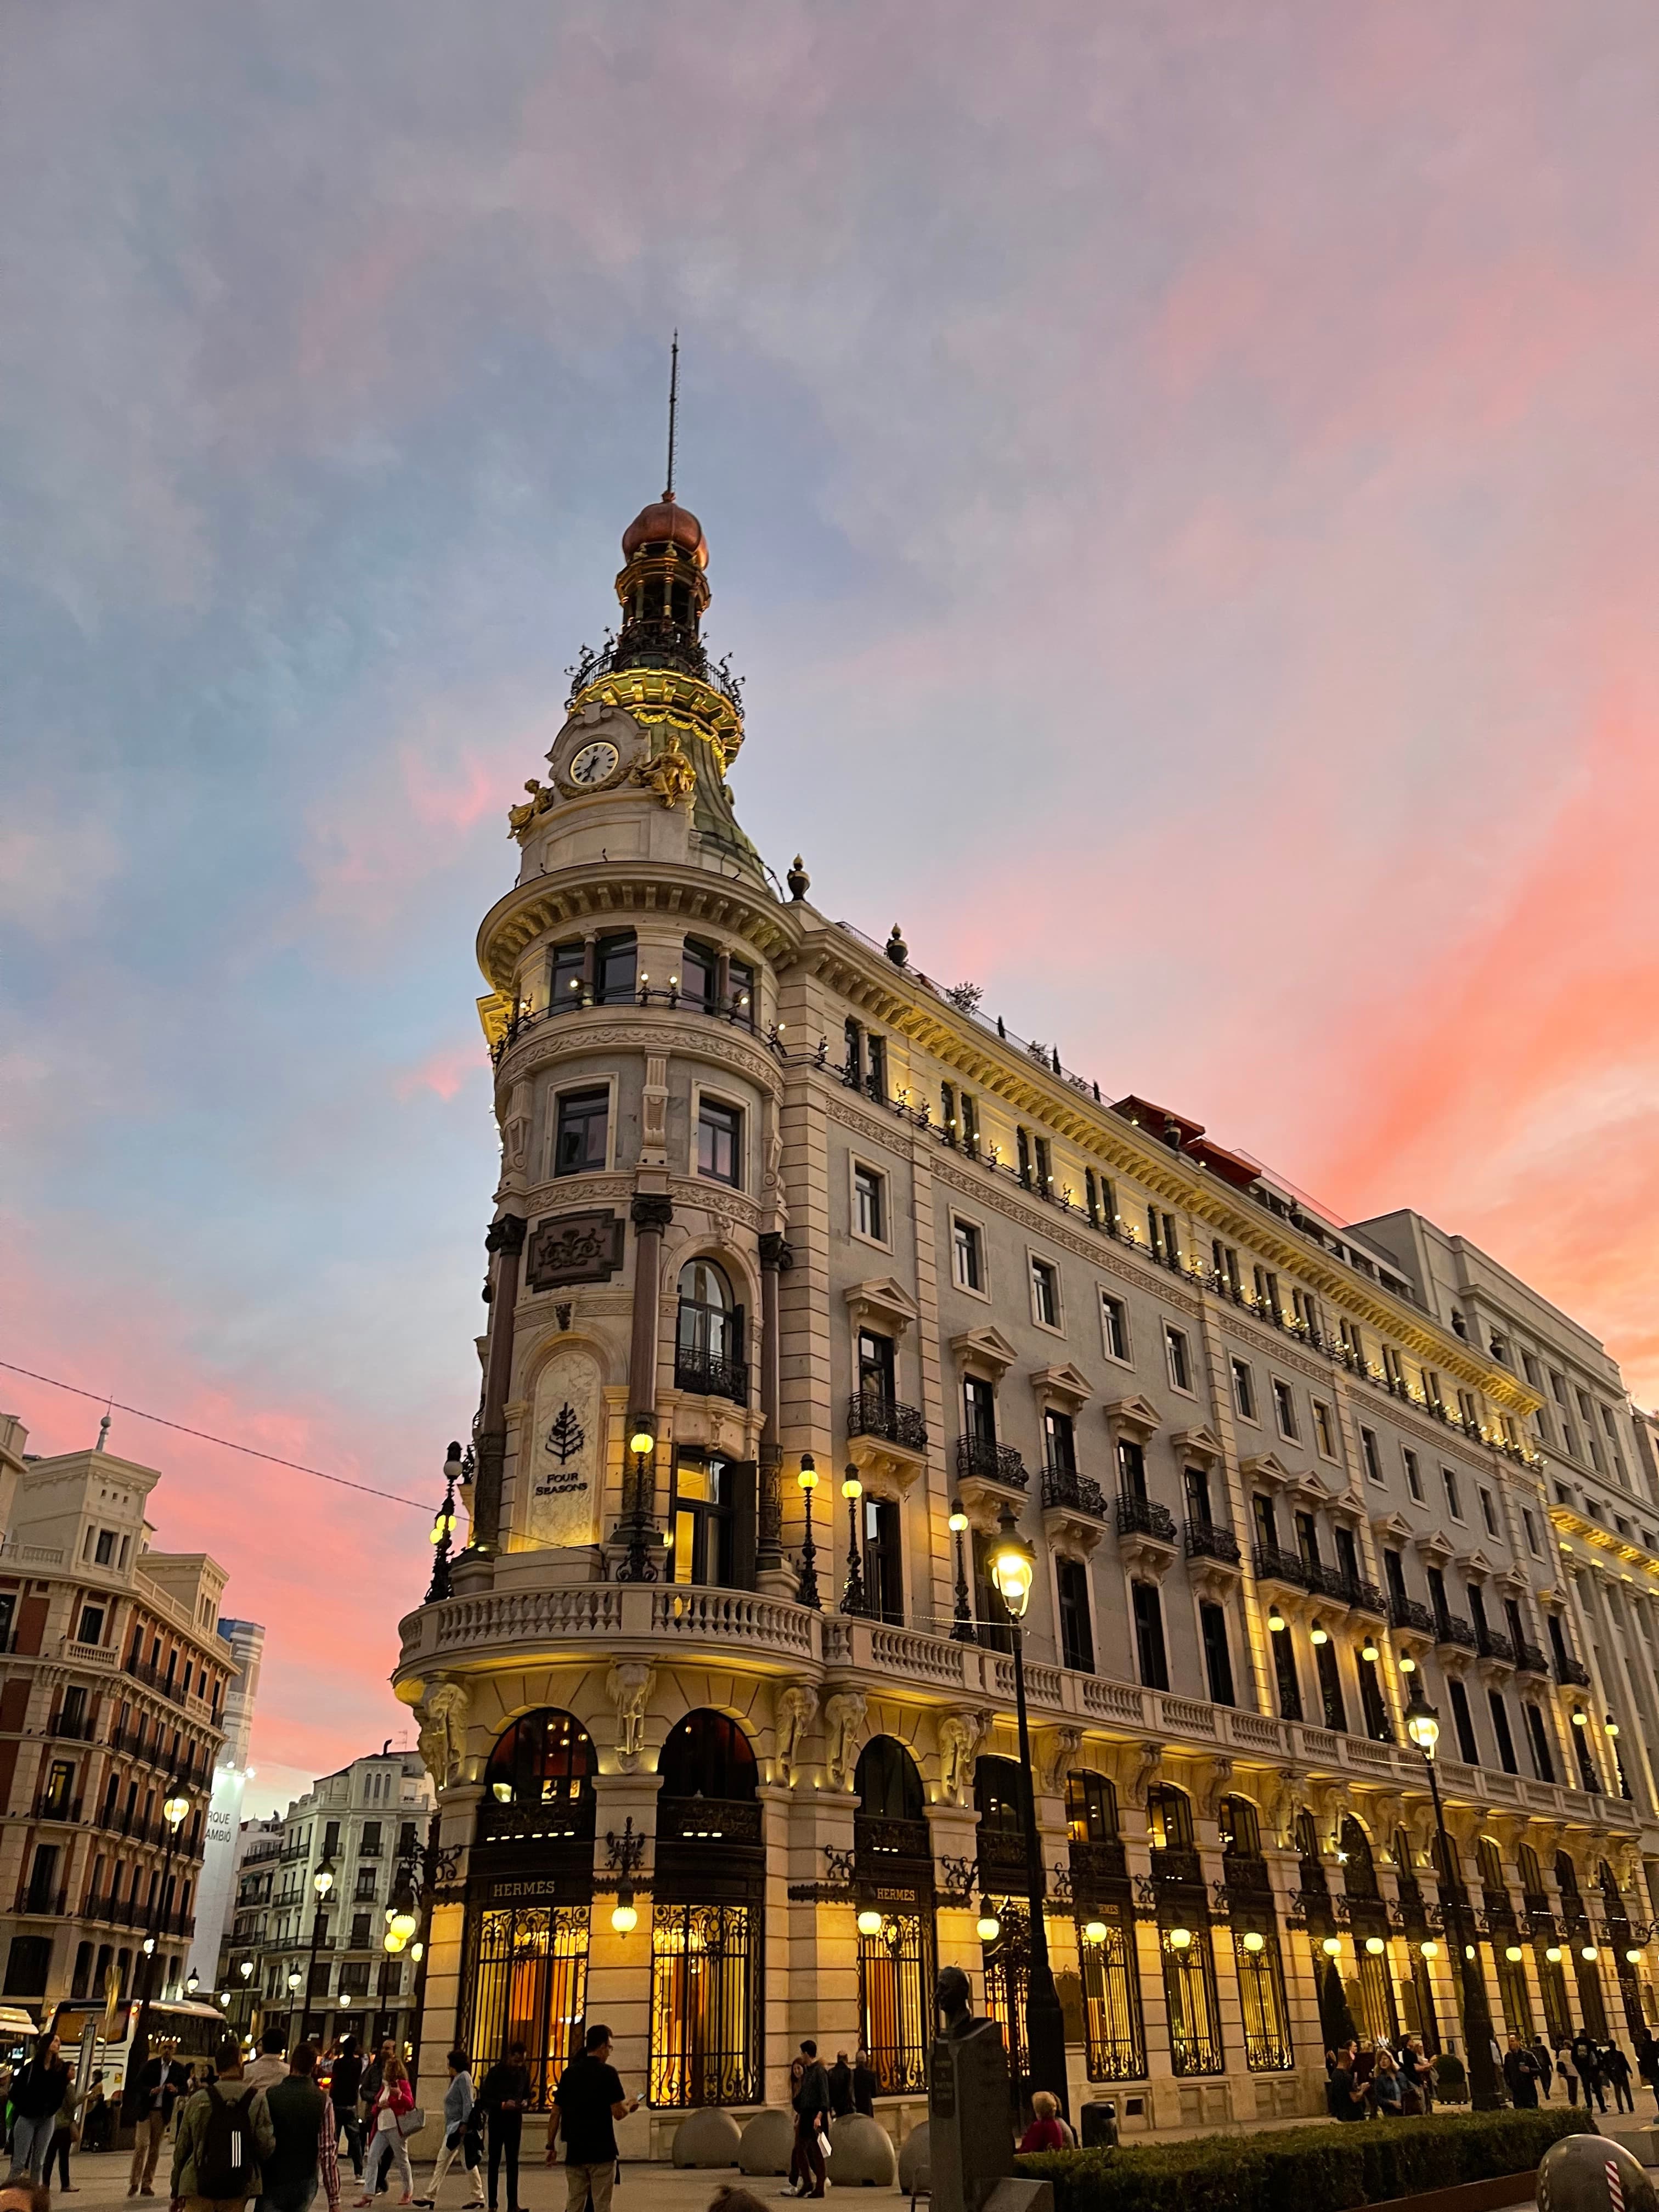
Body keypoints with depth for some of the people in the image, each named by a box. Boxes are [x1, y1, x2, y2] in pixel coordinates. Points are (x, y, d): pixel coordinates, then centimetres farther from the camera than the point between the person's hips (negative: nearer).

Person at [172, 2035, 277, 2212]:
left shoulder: (199, 2099, -1)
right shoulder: (257, 2099, -4)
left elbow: (181, 2149, 4)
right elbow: (266, 2148, -8)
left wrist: (176, 2190, 15)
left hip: (199, 2187, 0)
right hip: (237, 2190, 0)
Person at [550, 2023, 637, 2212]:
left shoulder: (569, 2073, 6)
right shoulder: (607, 2073, -9)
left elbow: (556, 2113, 7)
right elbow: (618, 2113, -12)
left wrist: (550, 2145, 14)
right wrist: (631, 2107, 9)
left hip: (574, 2151, 5)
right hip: (601, 2150, -5)